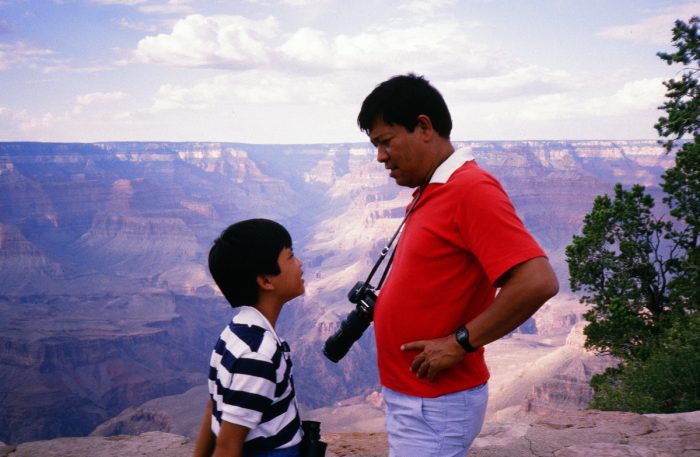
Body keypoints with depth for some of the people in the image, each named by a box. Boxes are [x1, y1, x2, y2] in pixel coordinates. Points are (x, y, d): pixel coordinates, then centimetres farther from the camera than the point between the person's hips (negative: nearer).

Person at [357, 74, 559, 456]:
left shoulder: (470, 188, -19)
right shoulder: (431, 192, 9)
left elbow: (538, 282, -28)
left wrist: (460, 343, -22)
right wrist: (383, 303, 4)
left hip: (435, 405, -9)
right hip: (412, 396, 9)